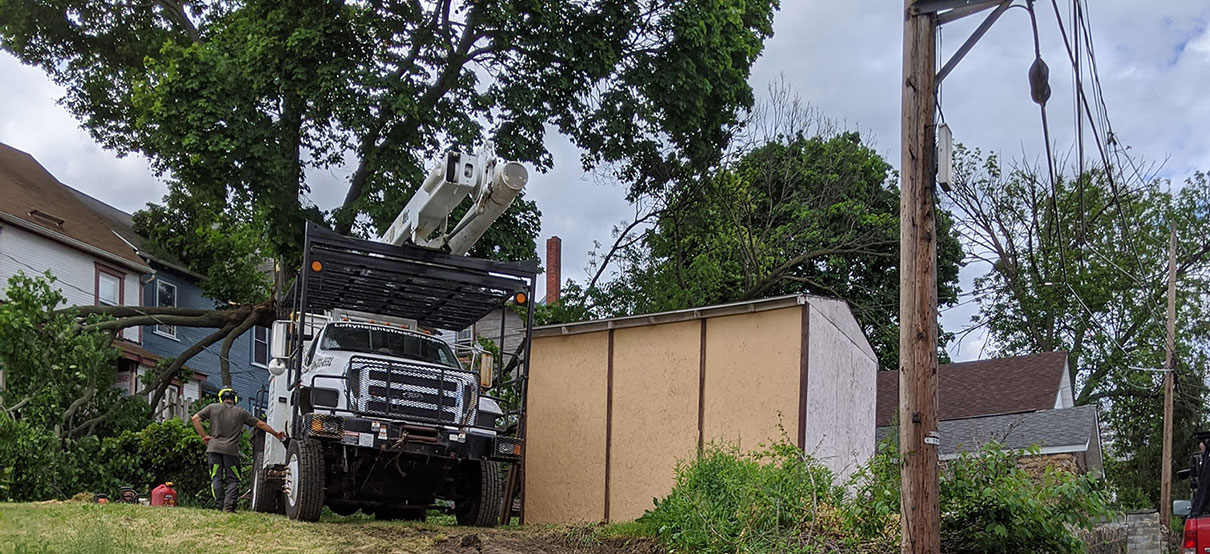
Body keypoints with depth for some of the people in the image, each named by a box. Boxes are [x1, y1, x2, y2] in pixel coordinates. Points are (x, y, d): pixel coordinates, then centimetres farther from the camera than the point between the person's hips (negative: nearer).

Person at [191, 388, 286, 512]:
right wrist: (276, 434, 25)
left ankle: (219, 506, -6)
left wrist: (204, 436, 7)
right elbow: (261, 424, 14)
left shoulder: (213, 408, 11)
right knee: (232, 480, 3)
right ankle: (228, 506, -11)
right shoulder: (241, 412, 10)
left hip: (214, 448, 1)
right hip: (231, 450, -1)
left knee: (216, 478, 2)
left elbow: (195, 418, 4)